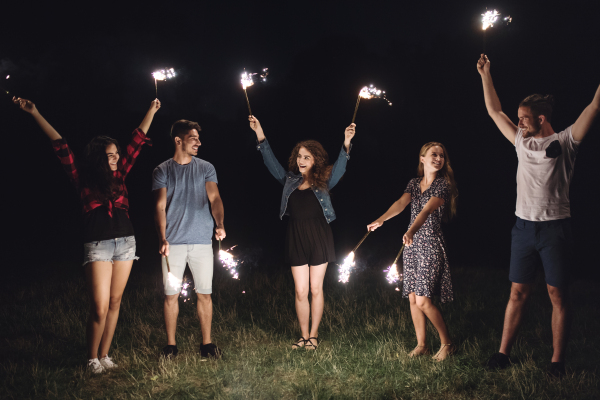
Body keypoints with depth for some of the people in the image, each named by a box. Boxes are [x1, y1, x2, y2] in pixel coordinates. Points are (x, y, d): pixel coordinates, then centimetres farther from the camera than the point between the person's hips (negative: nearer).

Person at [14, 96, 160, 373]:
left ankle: (104, 355, 15)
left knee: (115, 302, 7)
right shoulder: (83, 178, 1)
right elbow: (60, 146, -1)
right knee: (100, 307, -10)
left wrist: (151, 111, 24)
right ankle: (92, 359, 6)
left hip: (125, 242, 4)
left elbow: (138, 142, 17)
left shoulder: (119, 175, 11)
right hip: (98, 245, -4)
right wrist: (34, 113, -3)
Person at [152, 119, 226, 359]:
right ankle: (171, 345, 11)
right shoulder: (162, 171, 4)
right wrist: (162, 238, -15)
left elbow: (214, 198, -5)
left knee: (204, 293, 4)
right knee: (171, 293, 2)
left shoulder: (206, 168, 7)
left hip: (201, 240, 1)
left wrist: (220, 224, -24)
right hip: (173, 242, -1)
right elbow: (160, 207, -1)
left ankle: (207, 344, 12)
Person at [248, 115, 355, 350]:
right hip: (296, 238, 3)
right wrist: (260, 136, 2)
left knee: (316, 289, 4)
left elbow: (339, 167, -13)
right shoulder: (290, 181, 10)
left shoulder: (323, 182, 1)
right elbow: (271, 163, 10)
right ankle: (304, 336, 11)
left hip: (318, 237, -3)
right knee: (300, 291, 3)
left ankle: (314, 335, 13)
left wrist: (346, 144, -29)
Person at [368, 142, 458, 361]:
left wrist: (411, 231, -40)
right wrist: (381, 219, -24)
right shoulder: (414, 183, 10)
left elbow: (427, 210, -24)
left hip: (431, 245, -6)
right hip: (412, 244, 6)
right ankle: (421, 345, 16)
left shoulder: (443, 185, -8)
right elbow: (401, 203, -6)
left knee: (423, 300, -10)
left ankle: (447, 343, 6)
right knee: (412, 298, 6)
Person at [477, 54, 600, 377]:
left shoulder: (564, 142, -3)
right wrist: (486, 75, 19)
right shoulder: (522, 141, 11)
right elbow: (494, 111, 19)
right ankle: (503, 353, 13)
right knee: (518, 292, 8)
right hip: (524, 226, 5)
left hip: (555, 228, -4)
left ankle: (557, 360, 6)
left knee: (557, 294, 1)